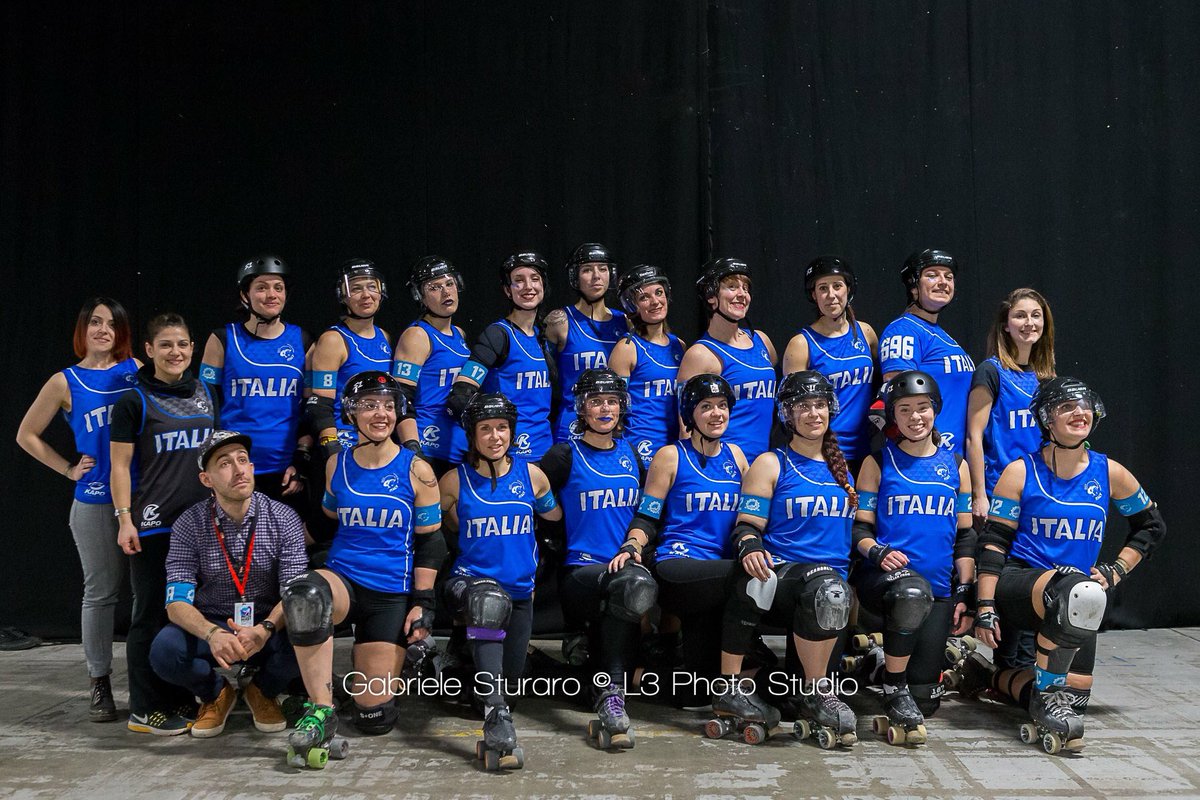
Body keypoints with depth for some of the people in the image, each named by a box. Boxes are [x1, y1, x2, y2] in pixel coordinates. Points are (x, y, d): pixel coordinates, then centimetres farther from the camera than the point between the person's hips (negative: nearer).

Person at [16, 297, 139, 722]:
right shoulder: (65, 382, 3)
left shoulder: (137, 370, 5)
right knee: (101, 592, 5)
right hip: (95, 502, -1)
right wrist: (68, 469, 4)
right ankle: (100, 685, 15)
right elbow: (27, 435, 11)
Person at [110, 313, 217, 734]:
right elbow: (120, 465, -6)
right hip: (153, 525, -5)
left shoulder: (205, 393, 11)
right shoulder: (134, 401, -5)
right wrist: (125, 519, -14)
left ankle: (180, 698, 23)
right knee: (151, 613, 0)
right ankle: (144, 709, 8)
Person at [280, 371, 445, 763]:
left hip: (392, 595, -1)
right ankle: (320, 712, -25)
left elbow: (429, 543, -1)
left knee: (374, 715, -3)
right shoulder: (337, 465, 5)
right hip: (342, 580, 1)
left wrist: (423, 602, -6)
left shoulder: (417, 471, -2)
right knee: (306, 593, -38)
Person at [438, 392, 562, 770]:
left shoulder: (531, 475, 2)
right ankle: (497, 718, -45)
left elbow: (555, 516, 17)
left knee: (511, 671, 2)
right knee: (488, 601, -39)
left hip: (520, 587, 4)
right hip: (471, 580, -3)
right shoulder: (455, 480, -2)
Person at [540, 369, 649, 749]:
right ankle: (611, 692, -27)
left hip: (628, 564, 4)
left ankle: (610, 694, -22)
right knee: (635, 584, -36)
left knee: (641, 586, -33)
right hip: (580, 571, -4)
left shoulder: (630, 454, 18)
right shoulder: (564, 456, 2)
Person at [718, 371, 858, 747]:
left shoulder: (843, 468, 23)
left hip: (834, 579, 2)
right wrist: (750, 547, -18)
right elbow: (747, 525, 2)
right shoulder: (771, 464, 11)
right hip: (780, 572, -2)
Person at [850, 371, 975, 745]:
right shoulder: (878, 462, 7)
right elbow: (860, 528, 4)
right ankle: (894, 693, -20)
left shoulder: (955, 466, 14)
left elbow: (965, 536, 14)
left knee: (925, 697, -6)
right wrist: (878, 552, -18)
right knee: (912, 592, -41)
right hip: (882, 576, -3)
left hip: (938, 590, 3)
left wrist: (965, 595, 6)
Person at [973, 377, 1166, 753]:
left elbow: (1152, 527, 19)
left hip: (1076, 597, 4)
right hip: (1017, 583, -4)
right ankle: (1047, 698, -23)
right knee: (1081, 592, -39)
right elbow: (993, 542, -4)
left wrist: (1115, 571, 6)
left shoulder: (1109, 473, 6)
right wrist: (985, 607, -12)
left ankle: (1000, 678, 22)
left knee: (1071, 704, -8)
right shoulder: (1020, 472, -2)